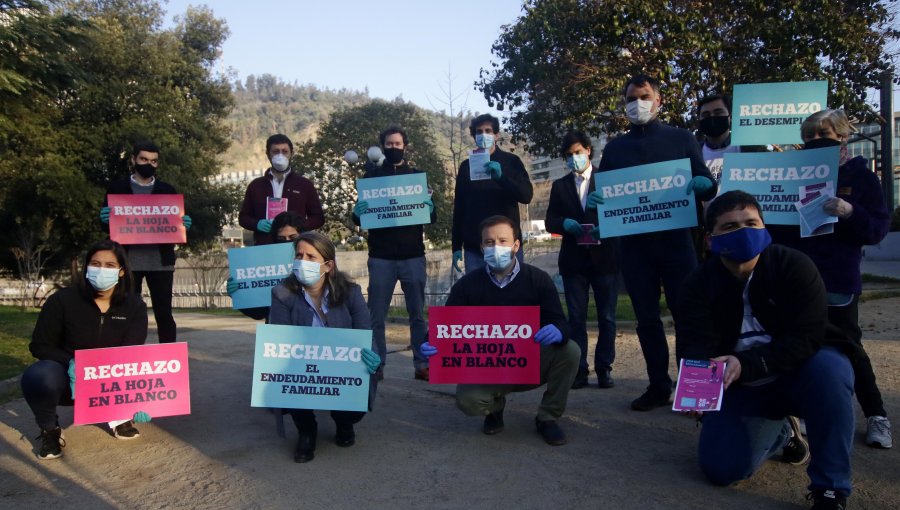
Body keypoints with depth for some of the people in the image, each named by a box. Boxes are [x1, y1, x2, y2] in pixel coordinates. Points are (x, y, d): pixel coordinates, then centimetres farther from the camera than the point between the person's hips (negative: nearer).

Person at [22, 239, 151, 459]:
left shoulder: (134, 306, -10)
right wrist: (71, 363, -31)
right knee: (38, 377, -36)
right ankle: (50, 430, -3)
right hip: (69, 378, -1)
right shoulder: (63, 299, -16)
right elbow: (39, 346, -11)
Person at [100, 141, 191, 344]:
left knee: (164, 313, 2)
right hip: (128, 260, 0)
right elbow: (106, 221, 7)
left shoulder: (167, 190, 11)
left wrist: (184, 223, -10)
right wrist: (105, 219, -16)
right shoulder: (117, 188, 9)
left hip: (160, 260, 0)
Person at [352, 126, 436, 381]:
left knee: (418, 314, 3)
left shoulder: (417, 175, 10)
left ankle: (422, 365, 8)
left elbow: (433, 217, 7)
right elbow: (357, 217, 6)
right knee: (376, 315, 2)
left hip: (413, 255, 0)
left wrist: (429, 209, -17)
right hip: (381, 256, 0)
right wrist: (357, 213, -18)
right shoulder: (371, 175, 9)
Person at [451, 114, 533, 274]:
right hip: (474, 247, 2)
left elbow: (527, 195, -7)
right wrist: (456, 246, 7)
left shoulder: (511, 161, 4)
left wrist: (501, 177, -24)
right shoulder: (466, 166, 10)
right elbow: (459, 207, 10)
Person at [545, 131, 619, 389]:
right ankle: (579, 370, 4)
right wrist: (565, 223, -14)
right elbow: (550, 222, 7)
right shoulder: (560, 185, 13)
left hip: (604, 257, -1)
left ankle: (604, 368, 9)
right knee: (576, 318, 1)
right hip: (574, 259, 1)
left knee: (606, 317, 1)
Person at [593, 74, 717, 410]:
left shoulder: (681, 138, 6)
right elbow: (602, 190, 11)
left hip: (675, 239, -2)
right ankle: (659, 386, 17)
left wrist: (703, 184, -21)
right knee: (647, 318, 7)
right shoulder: (614, 148, 12)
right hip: (634, 243, 2)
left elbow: (708, 186, 3)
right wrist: (592, 200, -12)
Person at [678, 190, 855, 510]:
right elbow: (696, 349, -22)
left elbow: (806, 339, -26)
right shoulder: (698, 284, -12)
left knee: (829, 367, -37)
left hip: (799, 373, -2)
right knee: (721, 468, -11)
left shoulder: (794, 266, -19)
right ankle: (782, 432, 23)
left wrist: (746, 364, -41)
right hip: (742, 386, 2)